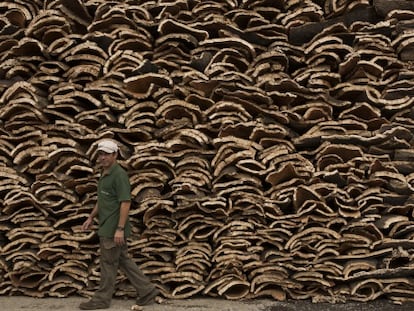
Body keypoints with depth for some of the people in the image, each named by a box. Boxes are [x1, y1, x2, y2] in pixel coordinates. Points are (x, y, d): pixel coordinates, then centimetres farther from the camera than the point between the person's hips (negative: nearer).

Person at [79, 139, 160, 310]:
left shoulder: (119, 175, -17)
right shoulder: (104, 174, 13)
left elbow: (125, 202, -22)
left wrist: (120, 229, -24)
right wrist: (91, 217, 22)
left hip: (113, 229, -10)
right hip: (107, 227, 10)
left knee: (108, 264, 3)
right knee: (124, 261, 13)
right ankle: (147, 290, 20)